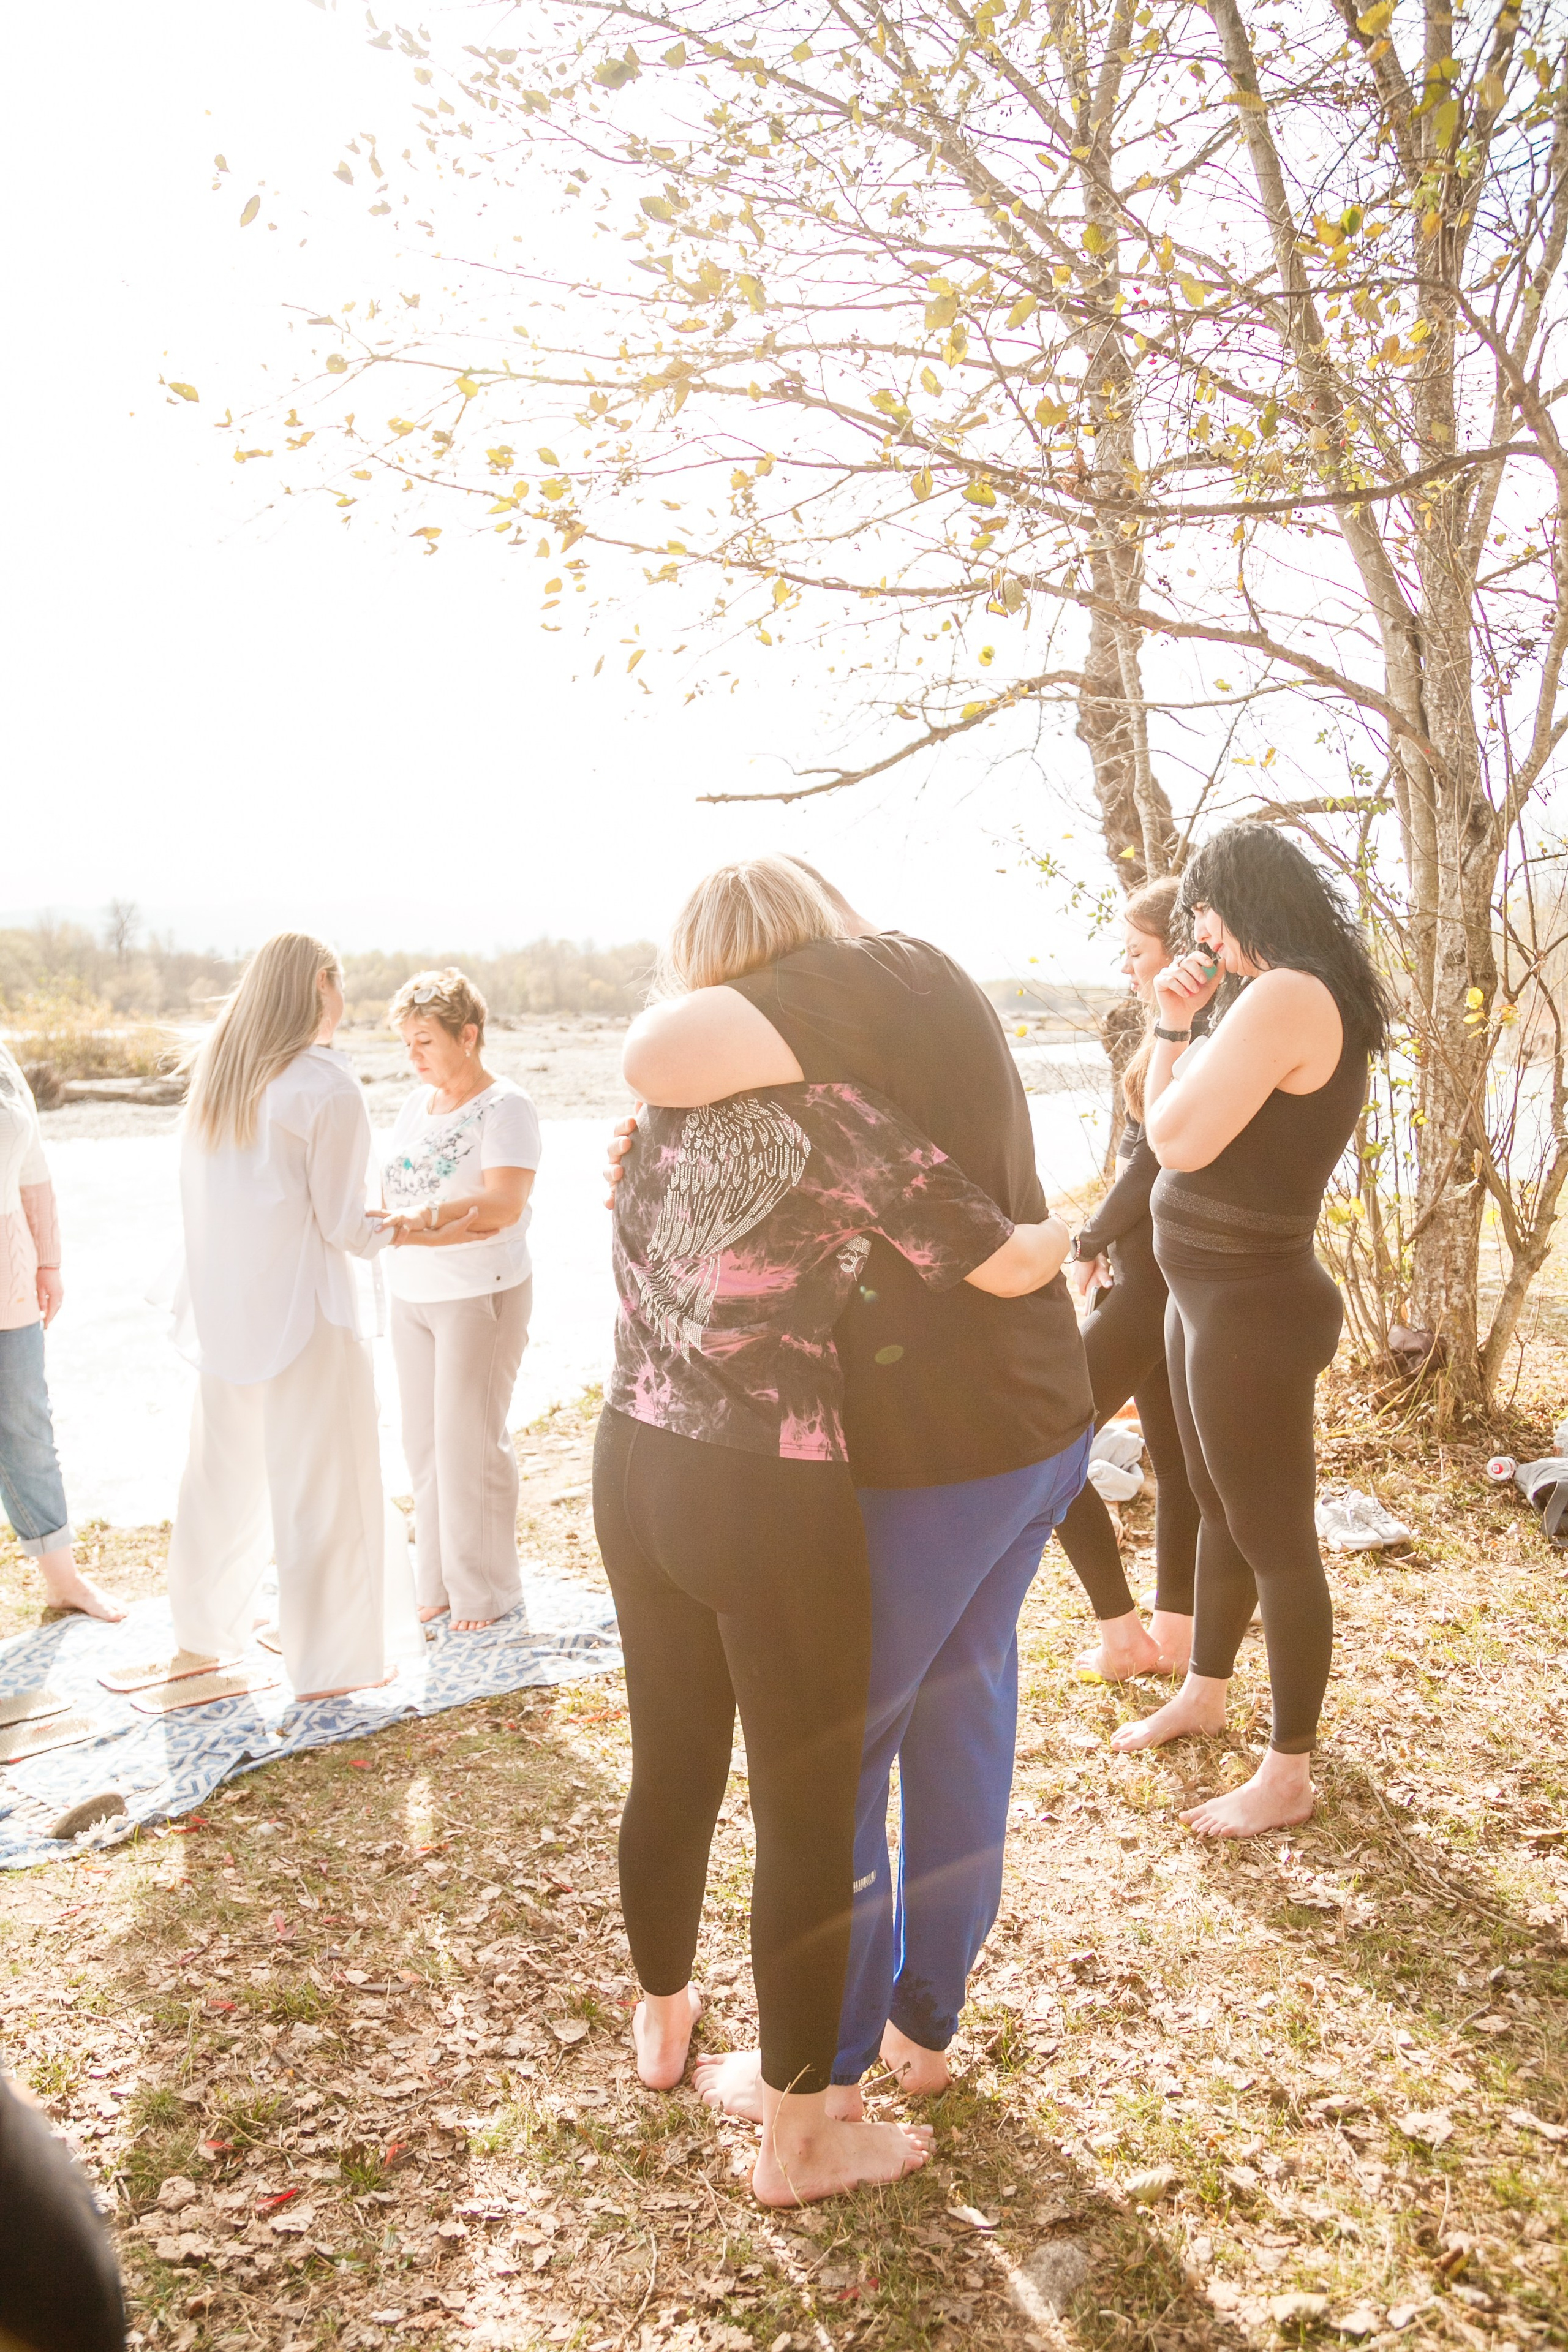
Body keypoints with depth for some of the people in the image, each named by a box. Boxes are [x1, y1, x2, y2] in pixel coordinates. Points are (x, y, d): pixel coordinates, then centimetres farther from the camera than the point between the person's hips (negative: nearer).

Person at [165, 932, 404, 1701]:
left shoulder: (214, 1072, 5)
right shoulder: (325, 1084, -14)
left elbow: (210, 1201, 9)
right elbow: (343, 1225, -13)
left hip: (222, 1310, 7)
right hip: (303, 1310, -7)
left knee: (224, 1471, 21)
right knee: (323, 1486, 5)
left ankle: (203, 1627, 37)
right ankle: (326, 1663, 13)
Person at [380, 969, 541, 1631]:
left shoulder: (505, 1107, -10)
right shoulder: (416, 1104, 12)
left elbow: (504, 1206, -23)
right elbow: (391, 1195, 9)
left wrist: (424, 1219, -35)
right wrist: (458, 1227, -12)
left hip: (481, 1295, -7)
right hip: (412, 1294, 7)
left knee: (468, 1440, -3)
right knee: (424, 1440, 8)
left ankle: (483, 1591, 10)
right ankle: (436, 1583, 19)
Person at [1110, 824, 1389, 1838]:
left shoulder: (1286, 999, -21)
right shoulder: (1297, 1001, 10)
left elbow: (1179, 1143, -23)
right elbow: (1172, 1127, 12)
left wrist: (1180, 1034, -8)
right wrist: (1174, 1026, 1)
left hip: (1254, 1309, -10)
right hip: (1210, 1296, 10)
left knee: (1276, 1542, 3)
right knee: (1221, 1512, 24)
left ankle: (1289, 1776, 18)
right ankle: (1205, 1694, 43)